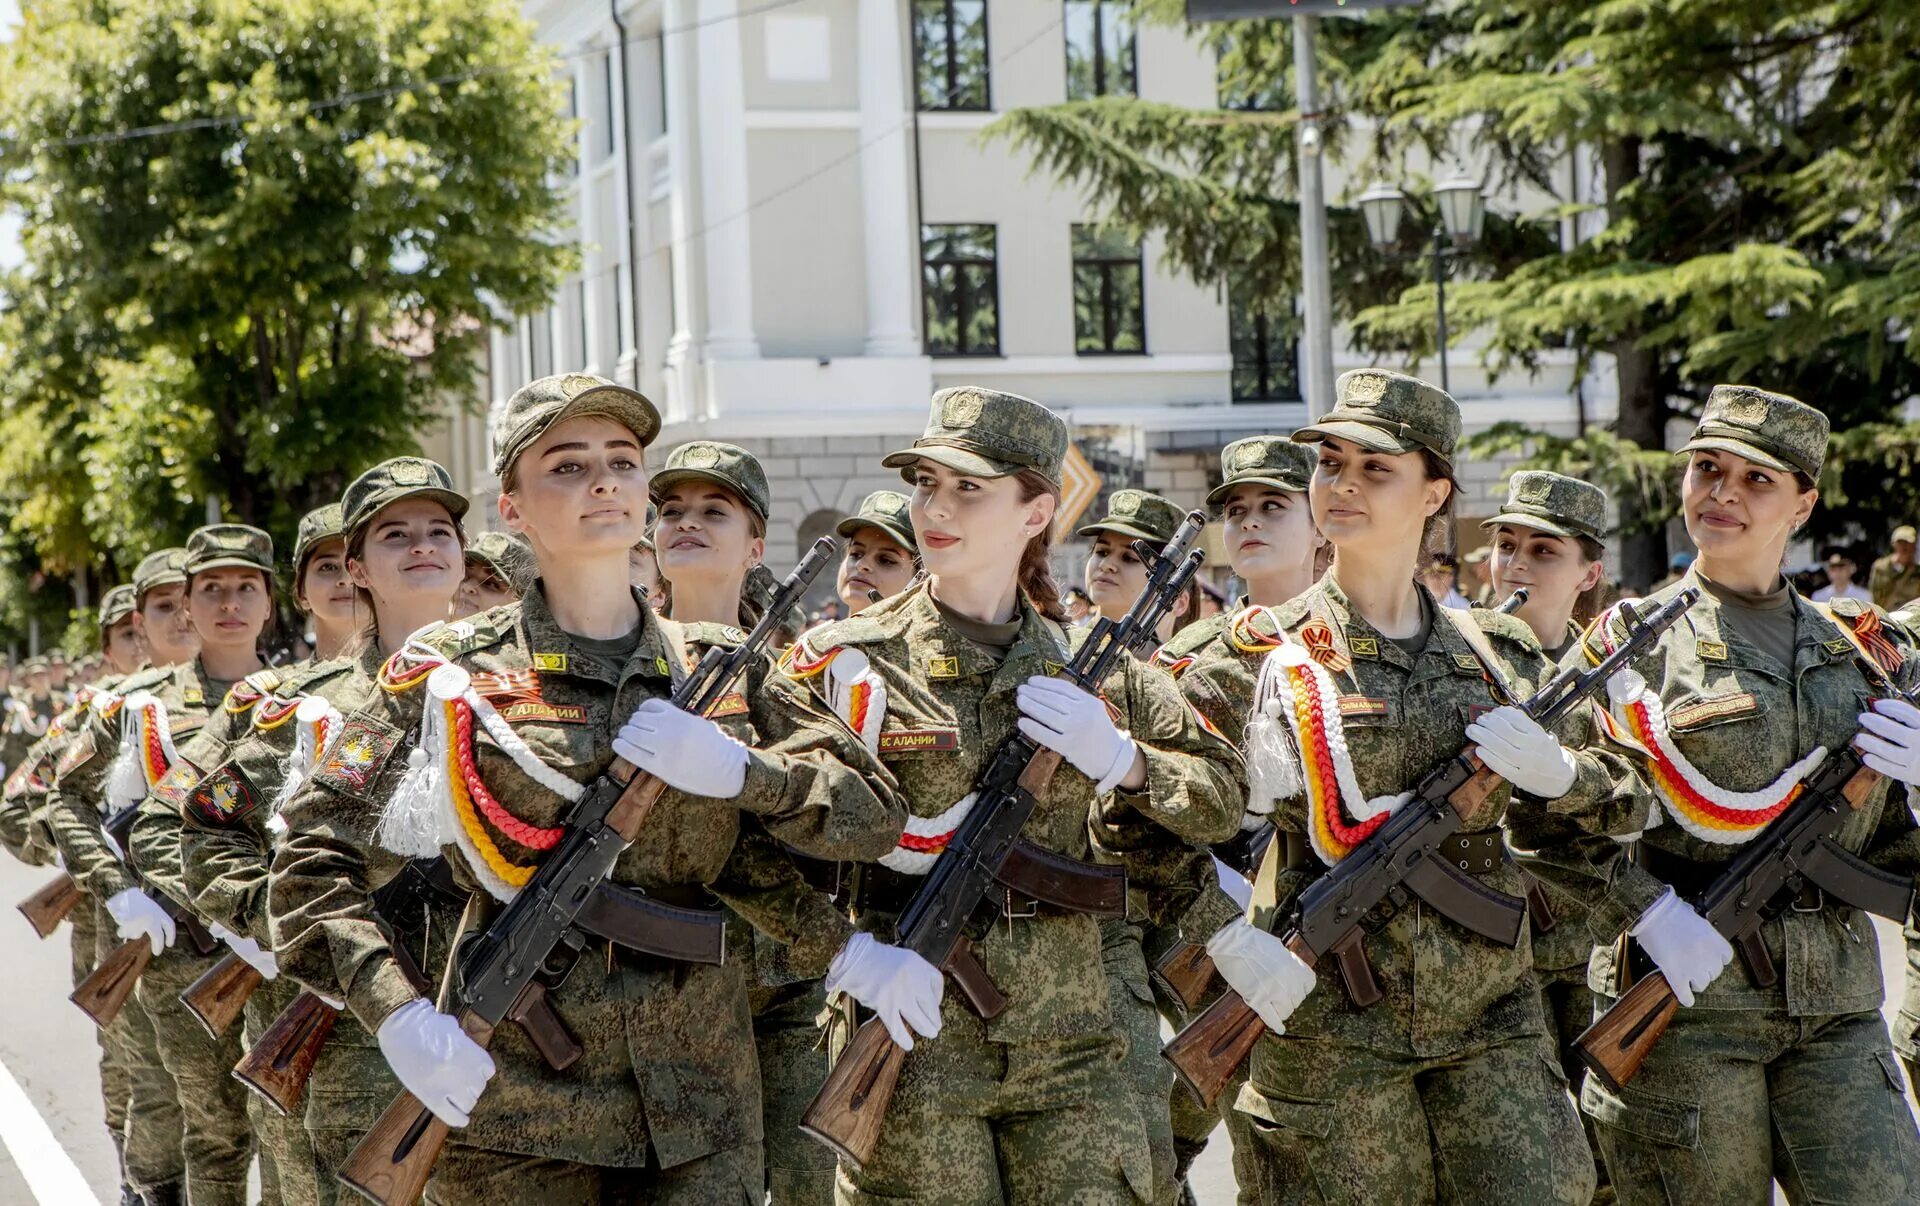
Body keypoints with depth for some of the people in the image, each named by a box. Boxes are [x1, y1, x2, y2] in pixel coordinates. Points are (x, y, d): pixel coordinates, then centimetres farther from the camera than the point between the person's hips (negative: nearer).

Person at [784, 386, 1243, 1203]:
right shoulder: (847, 661, -1)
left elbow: (1220, 800, 12)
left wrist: (1116, 758, -6)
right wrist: (847, 955, -15)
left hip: (1067, 1041, 3)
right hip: (912, 1037, -3)